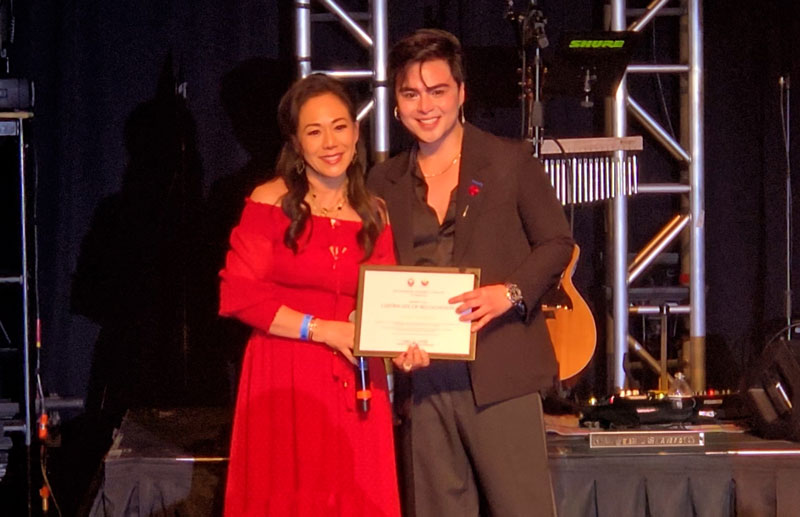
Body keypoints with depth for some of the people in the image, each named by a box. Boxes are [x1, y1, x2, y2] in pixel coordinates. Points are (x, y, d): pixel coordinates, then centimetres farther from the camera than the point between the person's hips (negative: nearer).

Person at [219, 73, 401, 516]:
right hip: (284, 384, -3)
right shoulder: (271, 203, -2)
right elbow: (237, 294, -8)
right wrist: (322, 329, -12)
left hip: (355, 388, 4)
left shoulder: (374, 214, 10)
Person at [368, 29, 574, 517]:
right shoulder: (385, 181, 14)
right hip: (422, 378, 4)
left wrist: (510, 293, -14)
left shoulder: (510, 160, 4)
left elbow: (556, 240, 4)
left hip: (500, 371, -3)